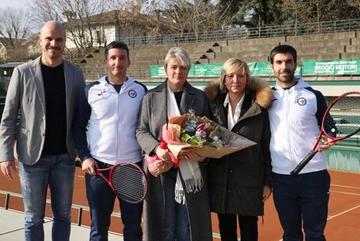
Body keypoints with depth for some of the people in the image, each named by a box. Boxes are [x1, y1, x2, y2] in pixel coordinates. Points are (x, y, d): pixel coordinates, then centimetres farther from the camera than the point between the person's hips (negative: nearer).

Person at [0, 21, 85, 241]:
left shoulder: (76, 73, 1)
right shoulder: (23, 72, -4)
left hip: (65, 157, 2)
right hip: (33, 157, -2)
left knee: (63, 215, 12)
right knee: (34, 218, 9)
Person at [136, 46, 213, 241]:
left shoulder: (200, 97, 8)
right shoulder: (151, 97, 6)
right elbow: (141, 131, 3)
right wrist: (156, 148, -16)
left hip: (190, 171, 1)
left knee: (188, 225, 6)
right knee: (164, 224, 8)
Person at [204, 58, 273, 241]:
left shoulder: (259, 107, -3)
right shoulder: (213, 104, 3)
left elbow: (267, 147, -1)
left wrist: (268, 181, -3)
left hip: (249, 180, -2)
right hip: (220, 180, 2)